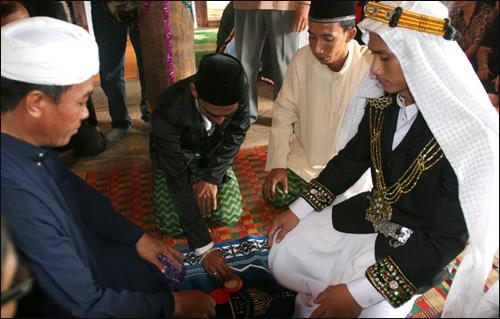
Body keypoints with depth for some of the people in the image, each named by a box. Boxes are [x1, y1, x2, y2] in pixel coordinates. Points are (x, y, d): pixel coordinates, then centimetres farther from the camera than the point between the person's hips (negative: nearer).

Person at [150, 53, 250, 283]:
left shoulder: (240, 86, -31)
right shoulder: (167, 113, -39)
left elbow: (237, 132, -12)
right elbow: (176, 180, -37)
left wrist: (213, 177, -19)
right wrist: (204, 249, -36)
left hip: (213, 152, 2)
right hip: (174, 154, -2)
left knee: (229, 215, -11)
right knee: (174, 225, -14)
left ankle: (200, 175, 18)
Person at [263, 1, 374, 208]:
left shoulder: (371, 66, -23)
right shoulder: (301, 59, -13)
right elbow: (284, 113, -5)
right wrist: (277, 164, -8)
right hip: (304, 157, 3)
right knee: (276, 197, -3)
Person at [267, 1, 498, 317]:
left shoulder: (471, 137, -27)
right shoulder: (381, 105, -8)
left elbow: (447, 239, -24)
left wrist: (360, 292, -26)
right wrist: (298, 211, 1)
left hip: (417, 248, -5)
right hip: (367, 216, 6)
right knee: (282, 257, 2)